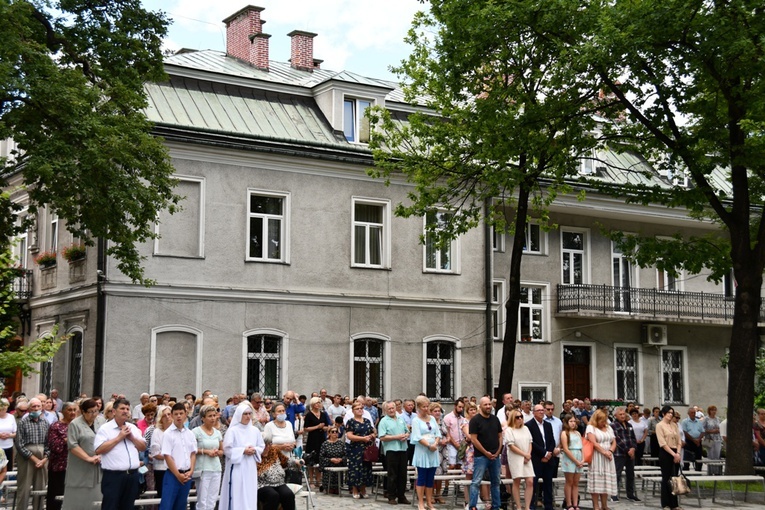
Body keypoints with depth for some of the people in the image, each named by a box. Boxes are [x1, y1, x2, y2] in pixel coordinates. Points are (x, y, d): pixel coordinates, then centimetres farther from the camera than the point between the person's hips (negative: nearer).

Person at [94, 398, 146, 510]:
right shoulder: (105, 428, -4)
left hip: (132, 475, 6)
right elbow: (99, 450, -14)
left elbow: (143, 447, 14)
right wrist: (119, 437, -13)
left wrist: (132, 437, -3)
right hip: (113, 475, -6)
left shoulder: (133, 428, 13)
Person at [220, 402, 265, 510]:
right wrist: (243, 451, -15)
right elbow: (227, 449, -9)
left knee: (250, 495, 5)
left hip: (250, 468, 5)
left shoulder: (255, 430, 9)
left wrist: (254, 450, -6)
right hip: (237, 467, -5)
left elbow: (262, 446, 15)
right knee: (236, 494, -5)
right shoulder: (232, 430, -6)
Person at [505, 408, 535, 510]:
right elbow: (511, 446, -11)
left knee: (530, 482, -4)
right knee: (516, 482, -1)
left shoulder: (525, 428, 13)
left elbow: (530, 443, 12)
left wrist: (528, 455, -4)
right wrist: (524, 454, -10)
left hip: (527, 459, 5)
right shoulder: (508, 430, -6)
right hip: (515, 459, -5)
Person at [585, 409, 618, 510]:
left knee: (606, 481, 5)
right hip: (597, 458, -6)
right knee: (596, 481, -6)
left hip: (608, 458, 6)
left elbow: (614, 442, 12)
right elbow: (594, 443, -12)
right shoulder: (591, 427, -2)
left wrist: (610, 451, -7)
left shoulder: (609, 428, 16)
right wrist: (604, 452, -14)